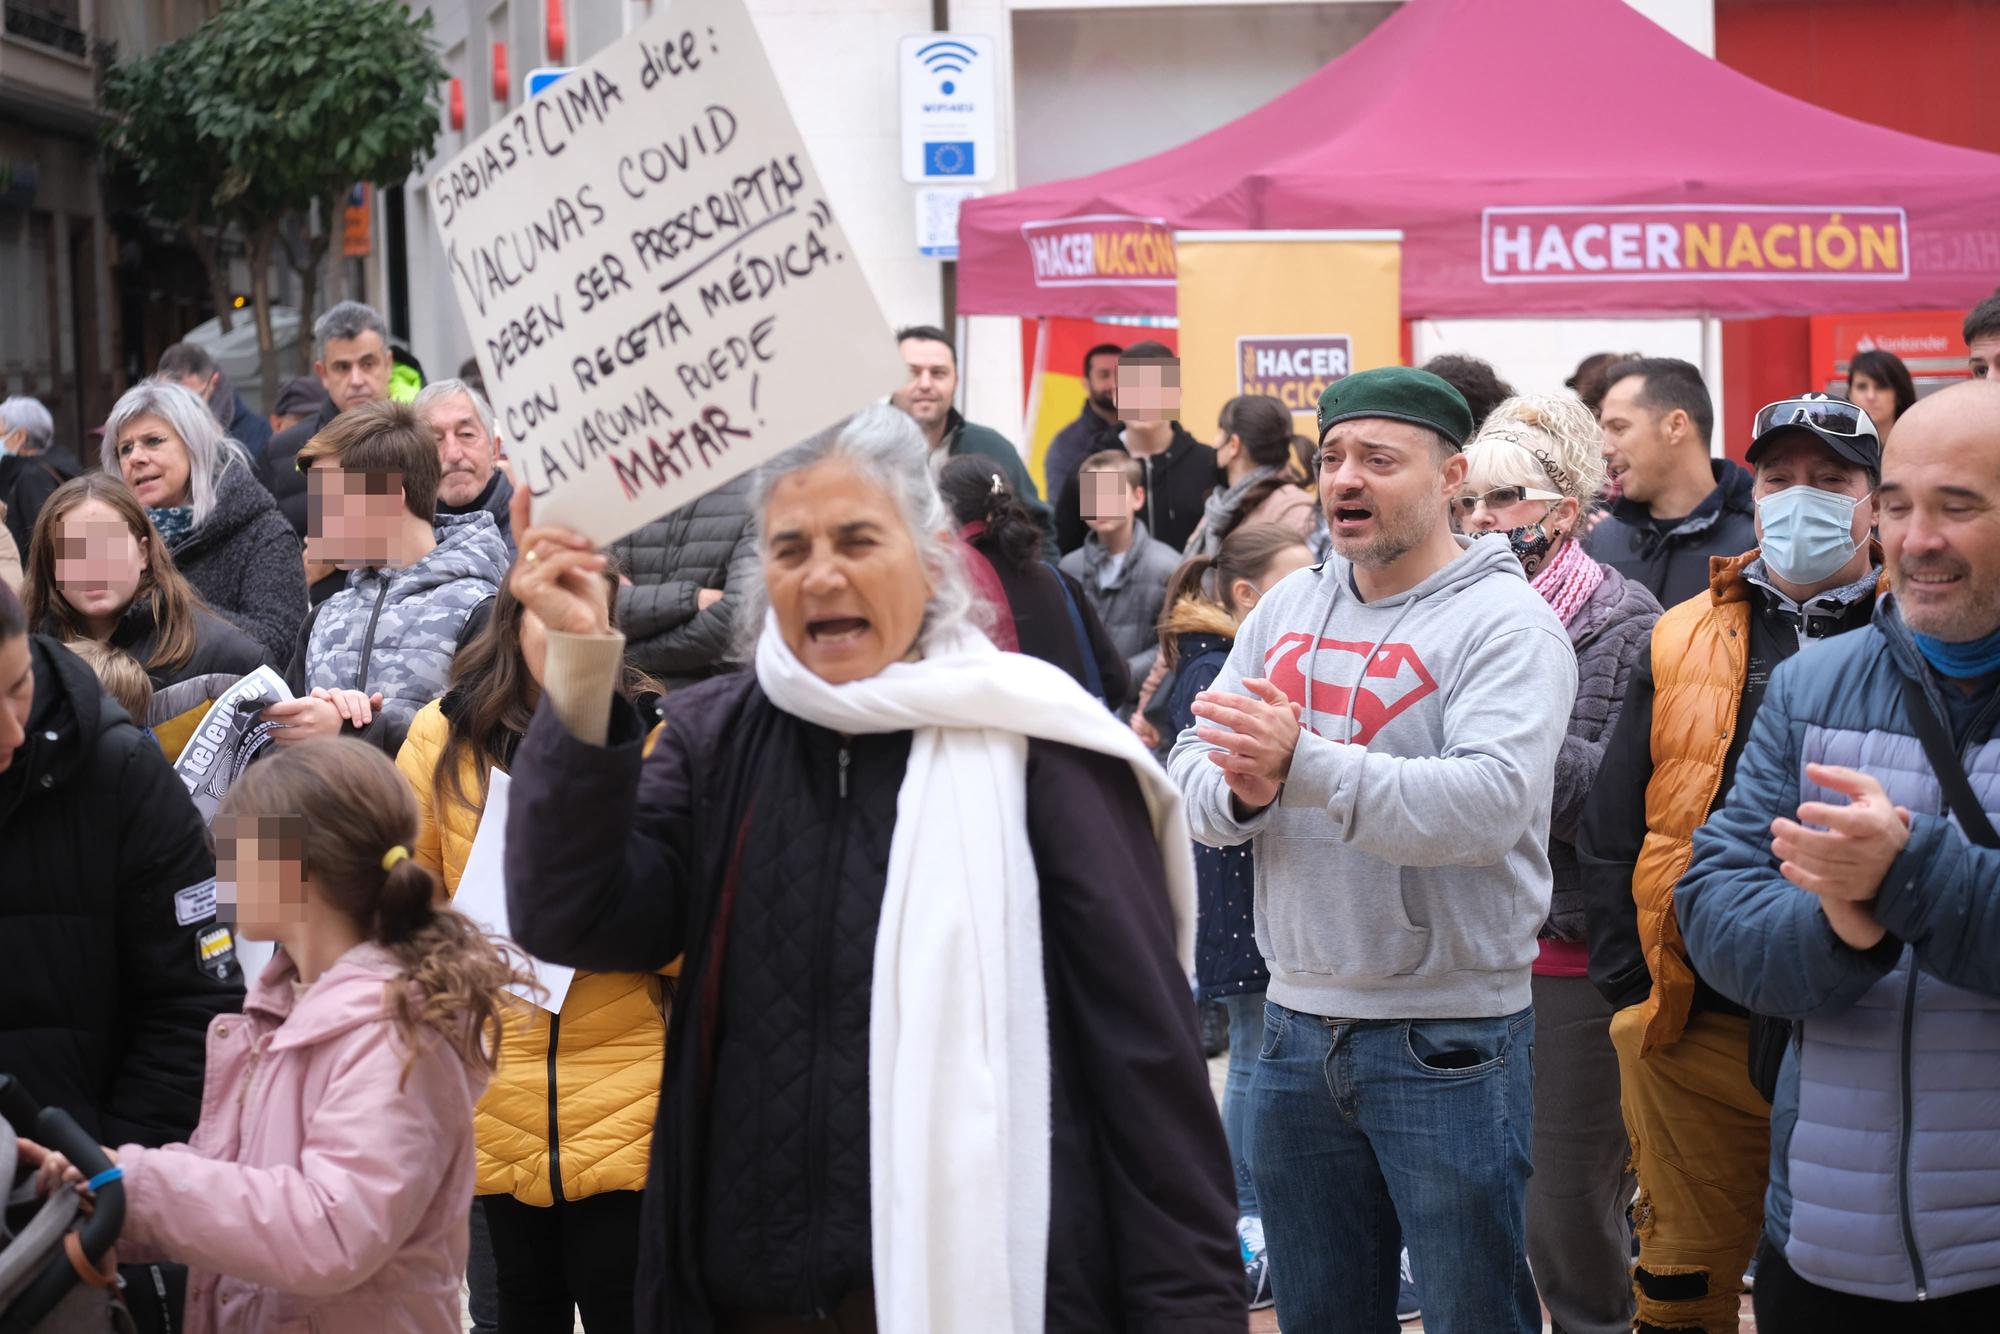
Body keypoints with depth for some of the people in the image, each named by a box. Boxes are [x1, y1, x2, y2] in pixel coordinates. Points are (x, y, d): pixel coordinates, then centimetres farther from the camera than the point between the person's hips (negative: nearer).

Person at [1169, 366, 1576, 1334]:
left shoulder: (1506, 624, -10)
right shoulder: (1288, 609, 9)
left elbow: (1487, 806, -26)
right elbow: (1188, 773, 5)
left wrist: (1304, 762, -32)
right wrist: (1239, 792, -18)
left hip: (1449, 1039, -6)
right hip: (1297, 1022, 6)